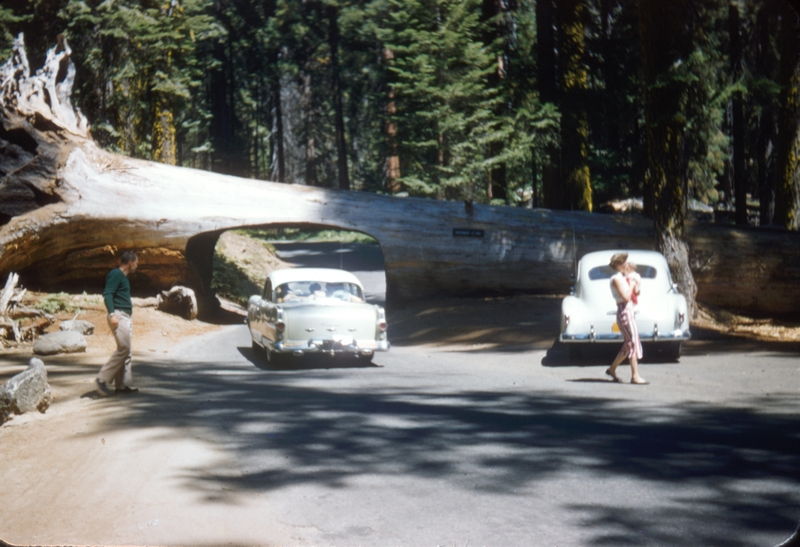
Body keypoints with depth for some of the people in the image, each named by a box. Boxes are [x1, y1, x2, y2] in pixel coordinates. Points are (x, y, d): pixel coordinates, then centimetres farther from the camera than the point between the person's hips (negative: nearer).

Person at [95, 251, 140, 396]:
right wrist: (112, 314, -26)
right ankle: (103, 379, -14)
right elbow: (107, 294, -17)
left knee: (125, 351, 7)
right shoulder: (115, 274, -9)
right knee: (123, 348, -16)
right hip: (118, 315, -10)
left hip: (125, 317, 10)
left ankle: (122, 384, 9)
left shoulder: (123, 277, 20)